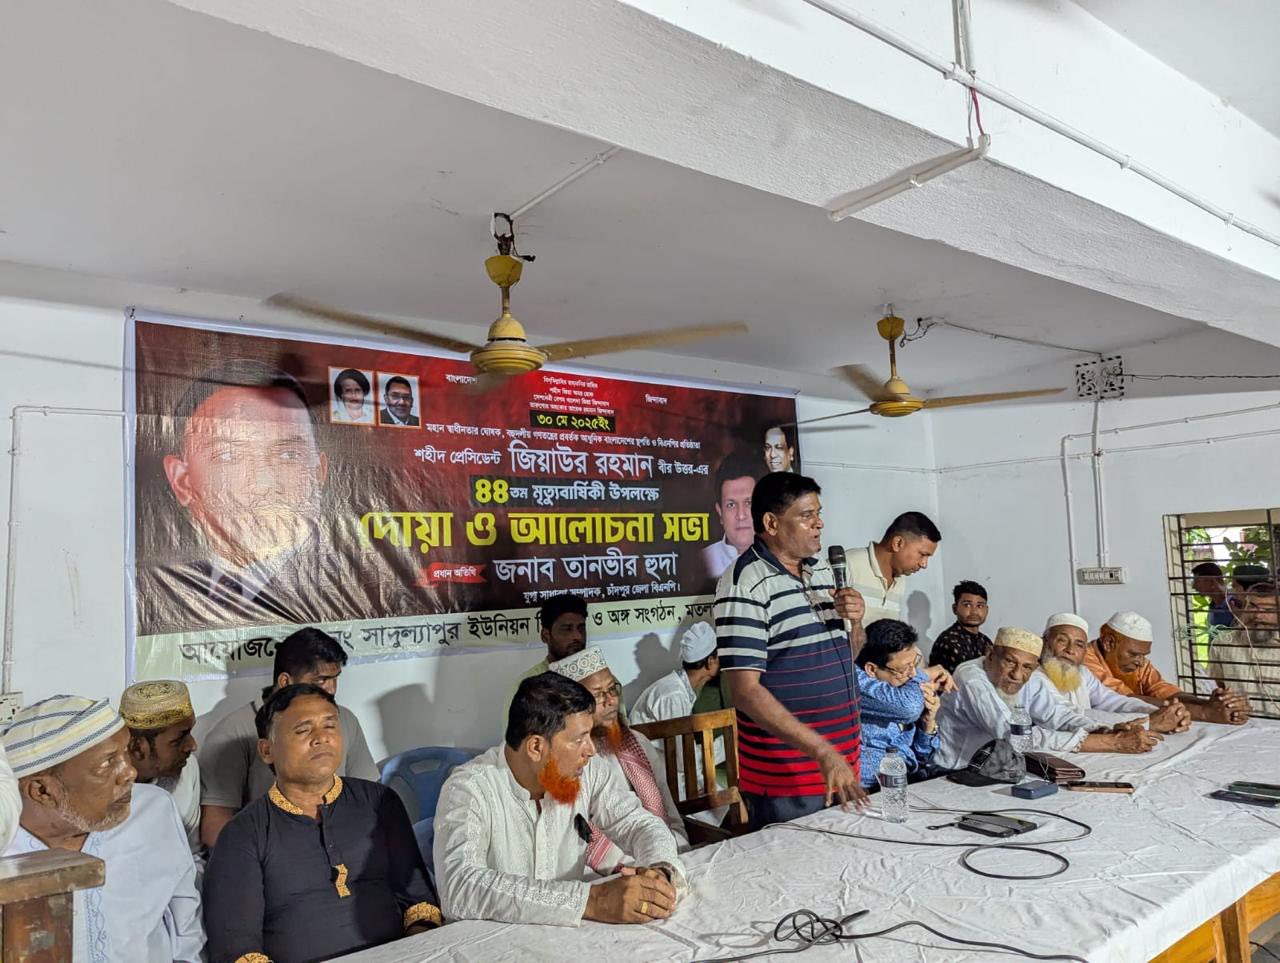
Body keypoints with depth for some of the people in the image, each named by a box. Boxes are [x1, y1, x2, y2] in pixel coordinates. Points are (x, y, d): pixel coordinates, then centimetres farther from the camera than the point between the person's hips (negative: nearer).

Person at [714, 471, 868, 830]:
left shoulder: (821, 568, 8)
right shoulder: (744, 584, -17)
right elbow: (746, 691, -22)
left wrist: (855, 621, -3)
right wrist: (822, 751, -25)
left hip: (843, 760, 8)